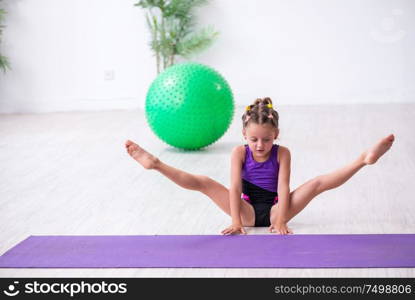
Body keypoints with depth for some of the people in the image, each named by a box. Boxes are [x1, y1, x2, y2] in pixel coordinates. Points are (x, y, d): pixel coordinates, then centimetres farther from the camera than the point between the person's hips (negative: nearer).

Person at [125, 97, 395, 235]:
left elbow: (283, 188, -13)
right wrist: (236, 220, -23)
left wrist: (281, 220, -26)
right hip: (248, 211, 1)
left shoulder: (282, 153, -3)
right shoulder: (240, 153, -2)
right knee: (203, 182, -18)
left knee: (319, 182, -18)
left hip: (274, 211, -1)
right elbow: (235, 188, -12)